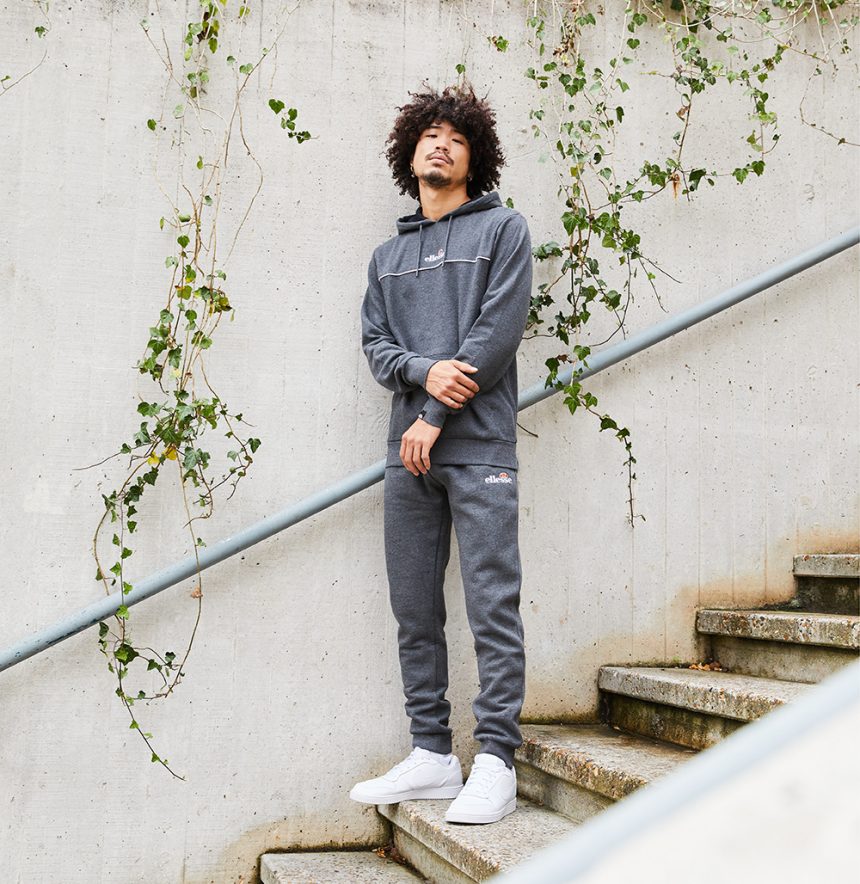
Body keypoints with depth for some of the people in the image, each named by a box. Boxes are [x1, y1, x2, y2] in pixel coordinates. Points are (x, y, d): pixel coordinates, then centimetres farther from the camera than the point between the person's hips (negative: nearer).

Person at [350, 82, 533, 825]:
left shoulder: (502, 229, 7)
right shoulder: (388, 255, 22)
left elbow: (499, 331, -4)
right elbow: (374, 344, 12)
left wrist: (435, 417, -9)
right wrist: (425, 370, -10)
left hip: (478, 446, -5)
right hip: (408, 453, 5)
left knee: (493, 607, -7)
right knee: (415, 612, 6)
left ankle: (496, 763, -2)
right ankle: (432, 756, 14)